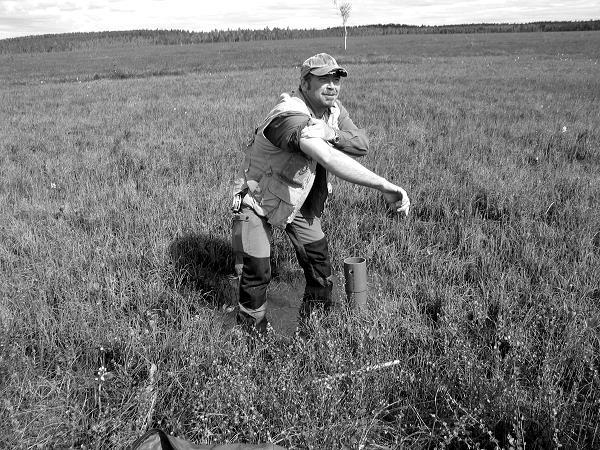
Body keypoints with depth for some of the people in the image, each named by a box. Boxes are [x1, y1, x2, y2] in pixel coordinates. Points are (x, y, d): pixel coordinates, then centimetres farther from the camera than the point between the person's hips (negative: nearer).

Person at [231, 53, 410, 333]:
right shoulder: (290, 116, -37)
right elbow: (329, 159, -52)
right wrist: (384, 186, -55)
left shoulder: (333, 109, -6)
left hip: (299, 199, 8)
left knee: (319, 259, 8)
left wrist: (331, 133, -33)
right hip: (257, 197, -7)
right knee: (256, 272, -8)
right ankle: (251, 333, 16)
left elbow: (362, 145, -15)